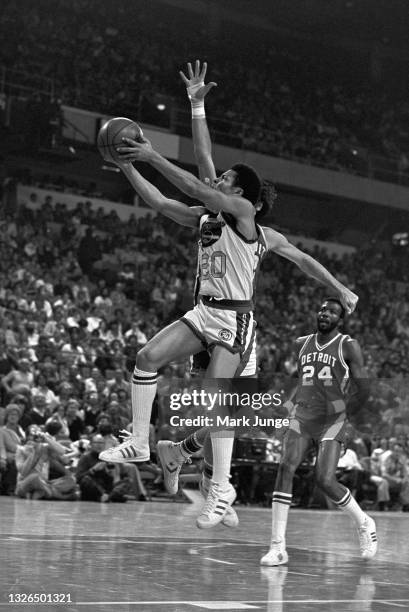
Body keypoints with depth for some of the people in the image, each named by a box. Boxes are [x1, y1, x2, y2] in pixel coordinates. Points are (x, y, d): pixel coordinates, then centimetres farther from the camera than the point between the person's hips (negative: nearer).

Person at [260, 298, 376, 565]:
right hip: (302, 417, 4)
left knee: (325, 480, -14)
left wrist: (340, 413, -1)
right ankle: (278, 547, -16)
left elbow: (362, 390, -4)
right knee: (286, 468, -17)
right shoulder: (302, 344, 11)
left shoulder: (349, 346, -4)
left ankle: (364, 523, 16)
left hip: (332, 421, -4)